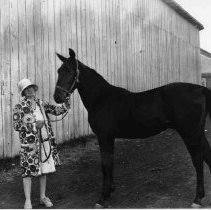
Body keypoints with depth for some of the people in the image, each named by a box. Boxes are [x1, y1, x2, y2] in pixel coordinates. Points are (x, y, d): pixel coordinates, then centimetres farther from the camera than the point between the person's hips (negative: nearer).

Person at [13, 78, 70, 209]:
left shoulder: (42, 104, 10)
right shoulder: (20, 107, -5)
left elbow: (57, 110, 11)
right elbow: (16, 125, -11)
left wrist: (66, 104, -7)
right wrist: (34, 125, -17)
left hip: (45, 142, 5)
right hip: (30, 144, -5)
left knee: (44, 170, 13)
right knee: (28, 171, -2)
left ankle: (43, 197, 28)